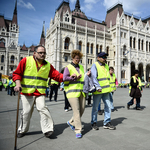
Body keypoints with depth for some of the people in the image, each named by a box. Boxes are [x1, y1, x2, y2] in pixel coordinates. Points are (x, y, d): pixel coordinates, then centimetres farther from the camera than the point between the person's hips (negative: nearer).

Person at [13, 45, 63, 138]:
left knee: (43, 108, -13)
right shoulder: (26, 60, -1)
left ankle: (47, 129, 0)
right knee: (26, 112, 8)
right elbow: (17, 73, 1)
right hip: (26, 92, -1)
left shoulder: (48, 65, 8)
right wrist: (18, 84, -14)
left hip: (40, 92, 2)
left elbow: (57, 75, 3)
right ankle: (23, 130, 31)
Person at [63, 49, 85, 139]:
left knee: (82, 110, 9)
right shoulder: (68, 67, -1)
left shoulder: (81, 67, 19)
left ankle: (71, 122, 33)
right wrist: (75, 78, -9)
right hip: (72, 92, -7)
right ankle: (78, 130, 5)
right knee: (76, 111, -7)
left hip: (81, 92, 7)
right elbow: (64, 78, -14)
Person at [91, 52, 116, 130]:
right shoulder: (95, 65, -7)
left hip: (106, 90, 7)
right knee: (95, 107, 7)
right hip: (98, 91, -6)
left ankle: (107, 123, 21)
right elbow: (94, 77, -19)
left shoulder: (106, 66, 15)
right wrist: (98, 87, -32)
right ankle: (93, 123, 21)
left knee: (108, 106, 7)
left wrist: (109, 88, 20)